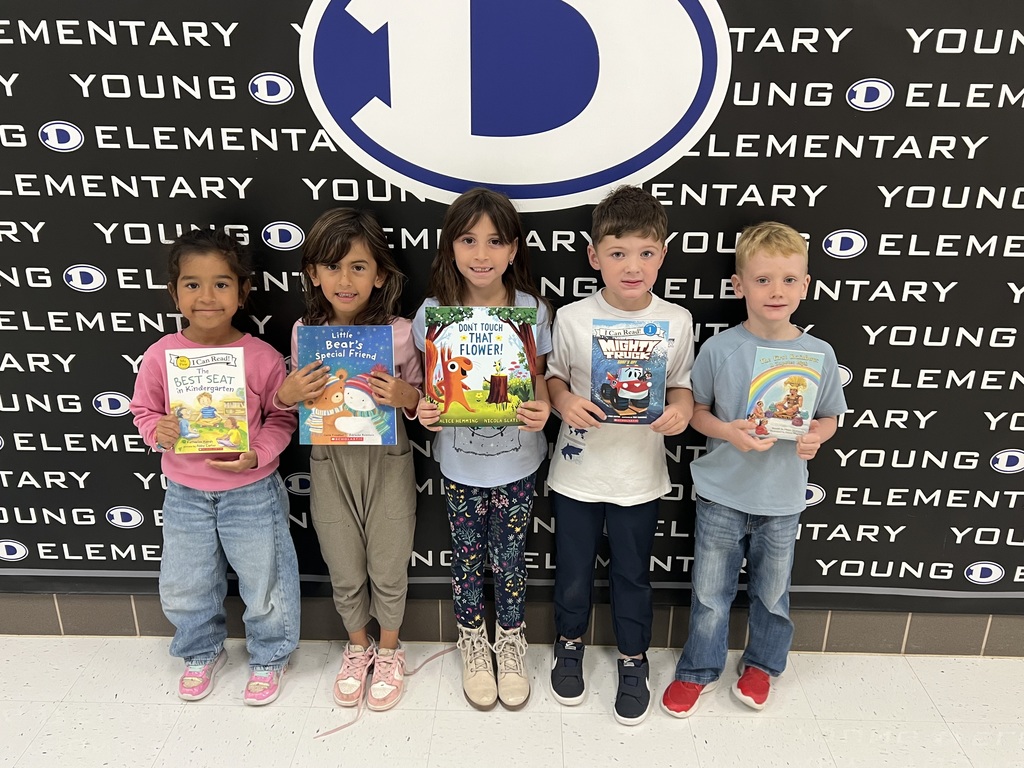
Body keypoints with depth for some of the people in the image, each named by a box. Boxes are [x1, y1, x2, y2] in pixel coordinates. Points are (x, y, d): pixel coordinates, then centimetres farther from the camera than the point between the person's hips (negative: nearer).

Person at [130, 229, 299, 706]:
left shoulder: (262, 358, -15)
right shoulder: (161, 355, -10)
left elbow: (281, 418, -6)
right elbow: (143, 411, 4)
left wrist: (256, 455, -21)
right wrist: (159, 430, -17)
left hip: (252, 492, -2)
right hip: (185, 494, 3)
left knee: (265, 584, 13)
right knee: (183, 590, 19)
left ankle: (268, 658, 40)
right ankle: (202, 654, 48)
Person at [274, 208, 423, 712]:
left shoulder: (398, 332, -13)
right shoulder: (305, 331, -7)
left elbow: (419, 403, -1)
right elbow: (297, 400, 6)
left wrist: (407, 396, -23)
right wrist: (286, 395, -16)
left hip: (387, 461, -2)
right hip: (330, 462, 2)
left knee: (388, 569, 13)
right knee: (344, 572, 17)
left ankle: (389, 648, 40)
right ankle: (358, 646, 44)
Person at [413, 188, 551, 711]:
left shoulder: (532, 310, -10)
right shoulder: (433, 313, -9)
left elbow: (539, 382, -1)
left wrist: (542, 408, -22)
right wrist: (422, 407, -21)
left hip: (517, 460, 0)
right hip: (459, 460, 1)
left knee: (510, 556, 14)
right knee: (468, 556, 16)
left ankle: (511, 643, 40)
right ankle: (474, 647, 40)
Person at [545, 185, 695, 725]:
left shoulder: (676, 321, -8)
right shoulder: (572, 318, -12)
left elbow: (680, 382, 4)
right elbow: (553, 376, 1)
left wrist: (680, 409, -17)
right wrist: (564, 401, -20)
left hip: (639, 474, 1)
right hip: (577, 471, 0)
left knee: (632, 574, 18)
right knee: (573, 569, 18)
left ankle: (633, 658, 42)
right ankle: (570, 642, 46)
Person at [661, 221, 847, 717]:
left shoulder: (819, 354, -6)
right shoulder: (719, 349, -11)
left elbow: (829, 417, 6)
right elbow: (696, 410, -1)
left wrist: (815, 437, -16)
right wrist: (728, 432, -20)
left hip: (782, 499, 1)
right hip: (722, 494, -1)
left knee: (772, 592, 19)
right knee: (710, 592, 12)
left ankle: (762, 664, 45)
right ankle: (699, 670, 34)